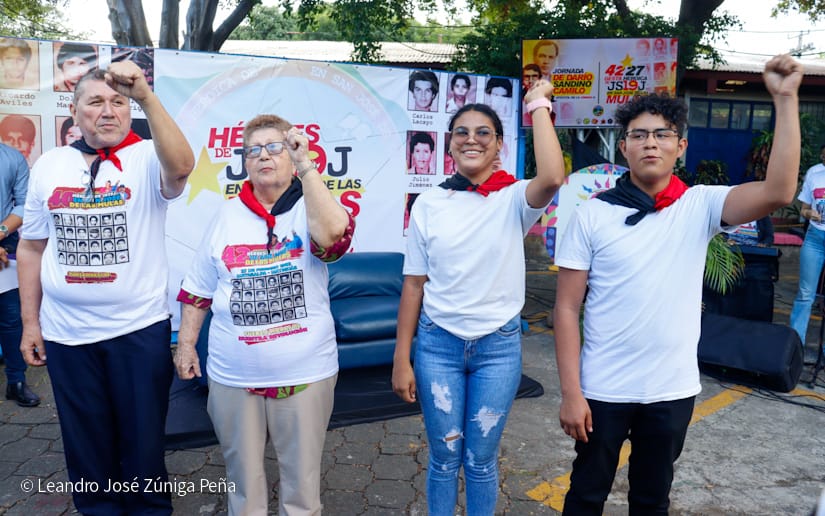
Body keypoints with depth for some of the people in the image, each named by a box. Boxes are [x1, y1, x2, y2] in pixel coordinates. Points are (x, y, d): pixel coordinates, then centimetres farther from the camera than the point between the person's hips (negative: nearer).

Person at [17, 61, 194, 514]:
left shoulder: (148, 158, -6)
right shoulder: (48, 165, 6)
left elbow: (181, 167, -31)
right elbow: (32, 246, 10)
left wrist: (146, 97, -38)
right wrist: (30, 322, 8)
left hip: (139, 329, -3)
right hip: (65, 333, 4)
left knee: (143, 439, 11)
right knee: (85, 443, 16)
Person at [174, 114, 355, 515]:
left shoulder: (310, 208, -4)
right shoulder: (227, 216, 5)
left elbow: (334, 235, -29)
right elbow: (198, 288, 12)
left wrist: (306, 167, -27)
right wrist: (186, 343, 8)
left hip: (305, 373, -2)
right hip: (232, 376, 3)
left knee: (302, 473, 14)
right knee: (242, 472, 19)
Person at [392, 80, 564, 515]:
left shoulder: (513, 199, -6)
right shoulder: (429, 204, -2)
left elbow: (552, 178, -30)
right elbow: (413, 285, 0)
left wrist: (538, 105, -18)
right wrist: (401, 359, 0)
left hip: (499, 346, -1)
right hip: (438, 344, 1)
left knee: (481, 458, 14)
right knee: (444, 456, 13)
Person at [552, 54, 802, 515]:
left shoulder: (700, 206, -4)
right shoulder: (592, 215, -9)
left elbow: (779, 192, -21)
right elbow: (567, 309, -9)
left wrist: (786, 98, -23)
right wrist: (571, 392, -12)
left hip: (672, 390, 2)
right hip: (603, 389, -1)